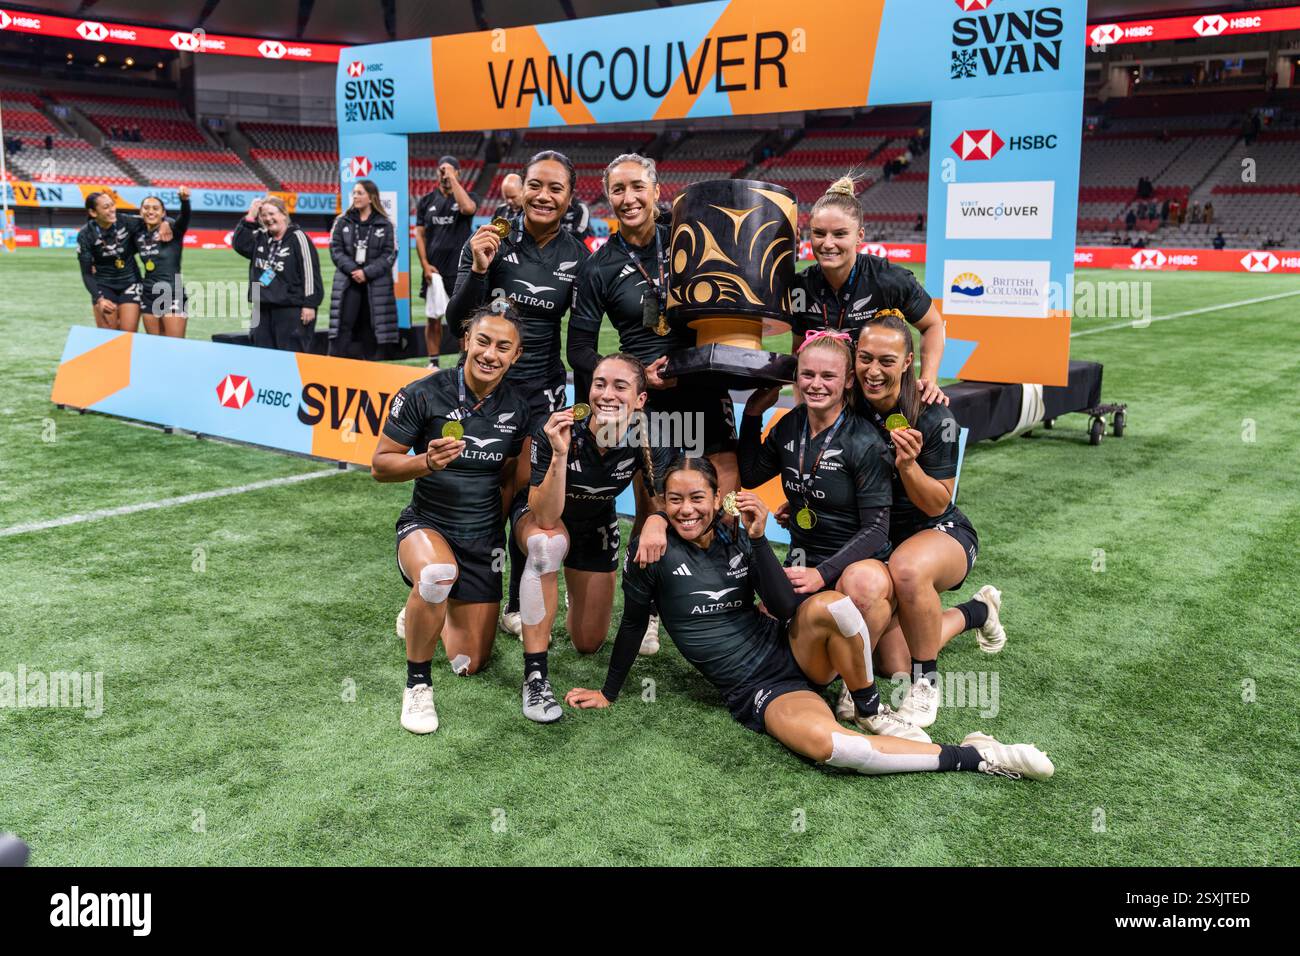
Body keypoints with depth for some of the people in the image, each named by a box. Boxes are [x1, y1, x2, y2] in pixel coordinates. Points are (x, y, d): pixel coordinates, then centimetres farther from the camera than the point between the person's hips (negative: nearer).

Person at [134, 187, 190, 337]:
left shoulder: (173, 230, -8)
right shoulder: (139, 235, 8)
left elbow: (185, 217, -29)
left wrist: (184, 200, -49)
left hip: (173, 295, -6)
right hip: (149, 296, 6)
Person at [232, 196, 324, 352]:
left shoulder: (297, 237, -8)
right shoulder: (260, 237, 14)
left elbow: (310, 271, -11)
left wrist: (310, 304, -14)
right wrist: (250, 218, 0)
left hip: (291, 309, -7)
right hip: (263, 308, 7)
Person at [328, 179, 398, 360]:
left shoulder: (385, 225, 3)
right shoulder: (342, 221, 8)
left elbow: (390, 254, -3)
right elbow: (335, 249, 1)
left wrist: (367, 273, -14)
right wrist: (352, 270, -14)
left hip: (376, 284, 0)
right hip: (347, 282, 1)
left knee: (369, 331, 4)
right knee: (343, 327, -8)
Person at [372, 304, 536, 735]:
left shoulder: (518, 408, -3)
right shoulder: (423, 394, -14)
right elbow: (380, 465, -11)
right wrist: (427, 462, -27)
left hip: (484, 538, 4)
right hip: (427, 525, -4)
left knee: (470, 664, 6)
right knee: (438, 573, -42)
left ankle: (428, 614, 41)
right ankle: (418, 684, -17)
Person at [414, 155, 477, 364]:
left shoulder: (466, 197, 4)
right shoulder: (426, 200, 10)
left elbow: (468, 208, -22)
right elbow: (420, 235, 7)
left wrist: (453, 178, -14)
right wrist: (425, 265, -4)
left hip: (460, 268, -2)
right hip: (433, 269, 2)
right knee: (433, 317, 6)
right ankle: (433, 363, 13)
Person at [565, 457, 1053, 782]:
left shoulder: (736, 539, -1)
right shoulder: (656, 553, -9)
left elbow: (786, 608, -11)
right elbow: (633, 624, 3)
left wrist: (758, 539, -20)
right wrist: (608, 694, 11)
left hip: (794, 654, 3)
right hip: (756, 691, -3)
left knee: (827, 604, -34)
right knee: (823, 742, -36)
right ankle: (972, 757, -23)